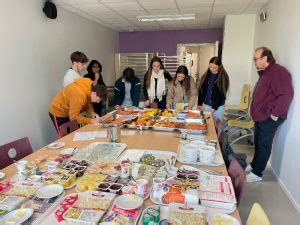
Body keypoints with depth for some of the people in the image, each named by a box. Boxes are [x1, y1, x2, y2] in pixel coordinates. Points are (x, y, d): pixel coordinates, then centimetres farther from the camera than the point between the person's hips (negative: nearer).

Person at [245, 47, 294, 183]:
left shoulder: (278, 72, -19)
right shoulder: (265, 73, 13)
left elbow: (286, 94, -27)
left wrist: (275, 113, -22)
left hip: (269, 119, -9)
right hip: (260, 117, 9)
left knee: (264, 145, 2)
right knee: (258, 143, 20)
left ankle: (257, 174, 14)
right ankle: (254, 165, 36)